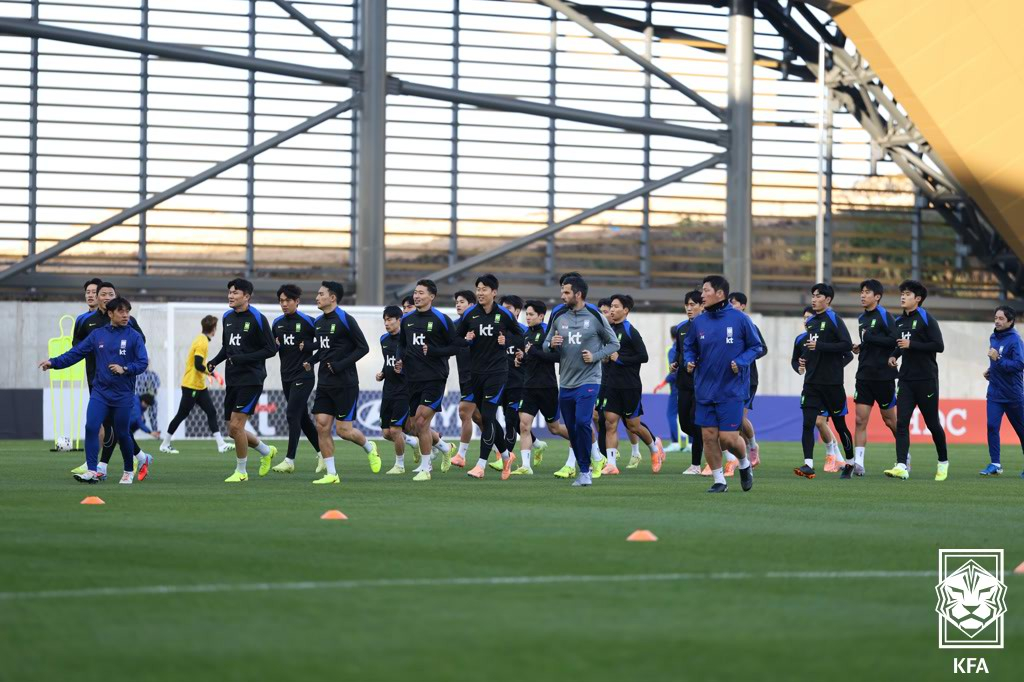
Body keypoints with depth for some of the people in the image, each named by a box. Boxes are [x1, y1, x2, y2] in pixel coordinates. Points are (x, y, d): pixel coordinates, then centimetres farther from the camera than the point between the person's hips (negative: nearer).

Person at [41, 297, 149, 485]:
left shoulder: (134, 336, -2)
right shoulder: (97, 334, 5)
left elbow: (143, 362, -7)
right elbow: (76, 353, 4)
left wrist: (124, 369, -21)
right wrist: (54, 362, -6)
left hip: (123, 395, -2)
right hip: (100, 391, 2)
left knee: (122, 434, 4)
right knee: (91, 427, -14)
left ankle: (129, 471, 25)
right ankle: (92, 471, -13)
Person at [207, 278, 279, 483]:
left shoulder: (257, 319, -11)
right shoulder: (227, 317, 10)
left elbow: (271, 349, -12)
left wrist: (242, 359, -19)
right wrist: (214, 362, 3)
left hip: (251, 380, -7)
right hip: (232, 380, 7)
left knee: (236, 425, -13)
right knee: (233, 430, 9)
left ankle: (241, 471, 4)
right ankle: (266, 452, 34)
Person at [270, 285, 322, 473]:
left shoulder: (307, 321, -9)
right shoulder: (277, 323, 10)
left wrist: (307, 346, -18)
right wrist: (274, 345, -1)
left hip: (303, 375, -7)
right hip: (286, 377, 7)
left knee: (293, 414, -14)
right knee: (302, 417, 12)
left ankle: (290, 460, -13)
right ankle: (322, 453, 26)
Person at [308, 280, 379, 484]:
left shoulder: (345, 320, -12)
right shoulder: (318, 322, 10)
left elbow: (363, 347, -11)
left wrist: (340, 365, -18)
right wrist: (311, 361, 5)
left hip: (345, 383, -7)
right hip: (324, 383, 7)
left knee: (344, 429, -5)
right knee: (322, 426, -3)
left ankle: (369, 448, 26)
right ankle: (331, 474, 3)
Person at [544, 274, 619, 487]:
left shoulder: (595, 316, -4)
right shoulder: (558, 315, 6)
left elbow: (613, 344, 5)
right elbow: (546, 345, 14)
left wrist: (595, 356, -10)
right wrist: (552, 344, -9)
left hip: (588, 380, -5)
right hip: (566, 382, 5)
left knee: (582, 423, -19)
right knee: (571, 428, 8)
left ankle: (584, 471, -10)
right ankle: (584, 469, 23)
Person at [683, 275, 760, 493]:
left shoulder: (739, 319, -8)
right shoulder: (698, 322, 3)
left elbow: (755, 346, 0)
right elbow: (689, 347, 16)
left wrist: (741, 362, -15)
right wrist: (689, 361, -5)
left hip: (731, 391, -4)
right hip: (705, 391, 4)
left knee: (728, 438, -7)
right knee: (709, 436, 1)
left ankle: (744, 464, 24)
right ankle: (719, 480, 16)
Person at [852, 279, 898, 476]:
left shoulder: (885, 316, -9)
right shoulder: (862, 318, 14)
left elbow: (894, 340, -20)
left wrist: (869, 338, -20)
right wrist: (860, 348, 7)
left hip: (883, 376, -6)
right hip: (864, 376, 6)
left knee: (890, 419, 6)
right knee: (860, 419, -5)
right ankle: (858, 463, -9)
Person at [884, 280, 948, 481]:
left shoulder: (926, 319, -7)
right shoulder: (899, 321, 13)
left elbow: (939, 346, -14)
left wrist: (911, 345, -18)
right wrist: (894, 355, 6)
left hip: (926, 380, -5)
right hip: (906, 380, 5)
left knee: (933, 423, 6)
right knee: (901, 423, -10)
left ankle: (943, 462, 25)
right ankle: (902, 466, -17)